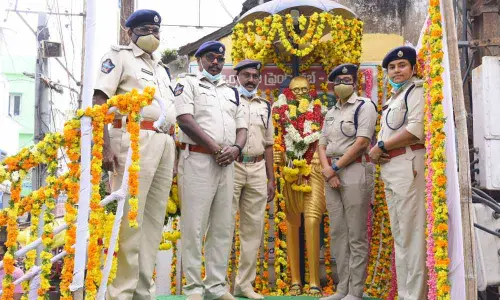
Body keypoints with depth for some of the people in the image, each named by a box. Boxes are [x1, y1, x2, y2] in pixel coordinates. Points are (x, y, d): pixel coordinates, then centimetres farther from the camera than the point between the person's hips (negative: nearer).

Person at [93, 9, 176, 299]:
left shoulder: (162, 67, 26)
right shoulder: (119, 56, 6)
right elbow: (99, 100, -5)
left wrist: (174, 153, 18)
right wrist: (106, 145, -17)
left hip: (165, 143, 7)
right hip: (134, 138, -7)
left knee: (155, 218, 6)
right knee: (130, 217, -9)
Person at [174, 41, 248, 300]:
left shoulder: (231, 92, 22)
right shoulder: (187, 83, 6)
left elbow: (242, 128, 16)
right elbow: (186, 121, -9)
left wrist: (235, 148, -7)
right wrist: (216, 149, -12)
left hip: (227, 164, 6)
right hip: (198, 160, -6)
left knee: (222, 228, 7)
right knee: (194, 227, -4)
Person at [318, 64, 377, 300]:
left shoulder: (364, 106, -1)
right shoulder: (331, 113, 20)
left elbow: (362, 142, -12)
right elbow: (322, 145, 15)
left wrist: (335, 168, -10)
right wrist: (327, 169, -5)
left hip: (355, 172, -7)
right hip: (332, 174, 7)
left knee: (356, 235, -4)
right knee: (337, 234, 7)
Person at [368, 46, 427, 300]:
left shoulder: (416, 91, -4)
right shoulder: (393, 98, 24)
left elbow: (416, 130, -18)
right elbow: (385, 132, 26)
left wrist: (381, 147, -10)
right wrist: (377, 151, 3)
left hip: (408, 165, -9)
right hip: (389, 169, 9)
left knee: (410, 235, -8)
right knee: (399, 235, 12)